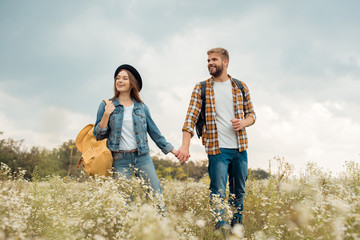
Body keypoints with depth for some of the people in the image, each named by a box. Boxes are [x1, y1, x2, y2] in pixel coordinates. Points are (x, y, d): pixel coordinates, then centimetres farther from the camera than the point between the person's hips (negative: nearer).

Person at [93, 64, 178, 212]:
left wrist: (172, 150, 12)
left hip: (143, 158, 1)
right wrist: (106, 115, -10)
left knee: (156, 197, -3)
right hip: (120, 160, -1)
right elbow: (98, 135, 4)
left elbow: (154, 132, 14)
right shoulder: (107, 105, 5)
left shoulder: (141, 107, 8)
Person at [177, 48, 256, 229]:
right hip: (217, 148, -3)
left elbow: (251, 114, 16)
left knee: (239, 191, 12)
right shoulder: (201, 88, 2)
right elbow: (191, 117, -6)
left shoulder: (241, 87, 9)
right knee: (218, 192, -8)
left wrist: (244, 122, -8)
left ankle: (237, 226, 27)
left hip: (240, 148, 3)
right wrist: (185, 146, -18)